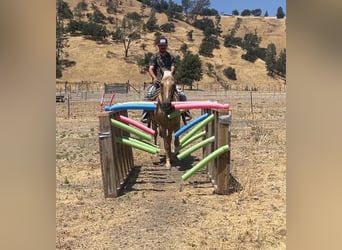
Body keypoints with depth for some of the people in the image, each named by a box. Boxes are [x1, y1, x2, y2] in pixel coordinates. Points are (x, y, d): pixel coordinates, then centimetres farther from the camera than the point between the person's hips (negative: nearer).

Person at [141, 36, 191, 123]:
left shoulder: (171, 57, 12)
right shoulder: (154, 57, 7)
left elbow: (173, 69, -1)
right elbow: (150, 69, -6)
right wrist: (154, 78, -28)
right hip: (157, 82, -1)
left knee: (182, 95, -17)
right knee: (148, 95, -28)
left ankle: (185, 113, -3)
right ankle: (145, 116, -22)